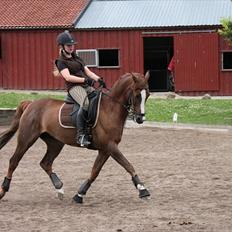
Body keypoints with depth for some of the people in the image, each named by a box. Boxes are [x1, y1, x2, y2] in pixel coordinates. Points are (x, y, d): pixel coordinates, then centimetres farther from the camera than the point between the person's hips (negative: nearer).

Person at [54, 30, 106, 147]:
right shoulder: (61, 62, 4)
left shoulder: (77, 59, 26)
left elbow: (88, 72, 19)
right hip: (74, 87, -8)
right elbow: (68, 77, -11)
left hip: (87, 86, 8)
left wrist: (98, 79, 0)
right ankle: (81, 135, -35)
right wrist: (84, 79, -21)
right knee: (86, 104, -35)